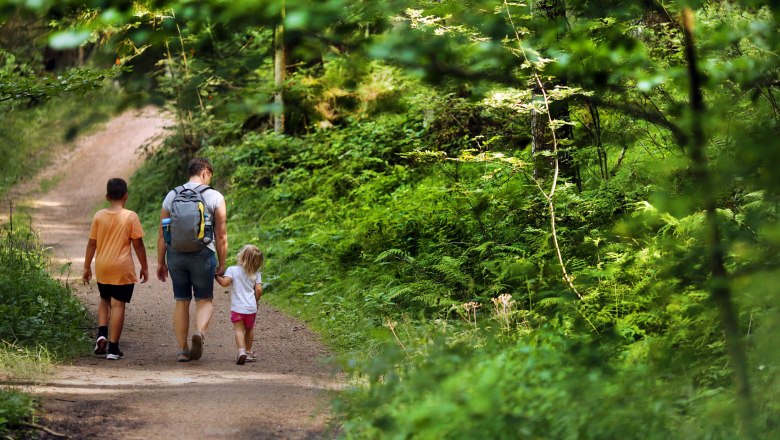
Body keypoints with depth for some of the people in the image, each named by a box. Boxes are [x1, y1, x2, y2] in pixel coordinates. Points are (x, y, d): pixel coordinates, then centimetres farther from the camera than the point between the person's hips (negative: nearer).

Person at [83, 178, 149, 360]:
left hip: (102, 268, 3)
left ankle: (102, 334, 3)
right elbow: (138, 244, -6)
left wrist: (87, 267, 12)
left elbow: (91, 243, 3)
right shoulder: (130, 217, -8)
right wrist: (144, 267, 4)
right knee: (118, 305, 0)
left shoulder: (99, 216, 1)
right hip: (122, 269, -3)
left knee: (104, 300, 23)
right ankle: (113, 348, 0)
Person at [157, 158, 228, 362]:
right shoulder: (215, 197, -2)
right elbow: (221, 235, -3)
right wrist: (221, 264, 5)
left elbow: (162, 233, 7)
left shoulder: (171, 196, 7)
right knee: (205, 300, 10)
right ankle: (199, 332, -19)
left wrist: (161, 262, 14)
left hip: (175, 254, 3)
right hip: (203, 254, -3)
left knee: (181, 301, 13)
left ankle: (182, 349, 12)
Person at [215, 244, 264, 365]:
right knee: (249, 329, 21)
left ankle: (241, 350, -26)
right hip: (251, 307, 3)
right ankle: (248, 351, 31)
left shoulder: (232, 270, -6)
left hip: (237, 307, -3)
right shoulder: (256, 274, 3)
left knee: (239, 329, -4)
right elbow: (259, 290, -3)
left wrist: (217, 276, 0)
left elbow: (225, 283, -18)